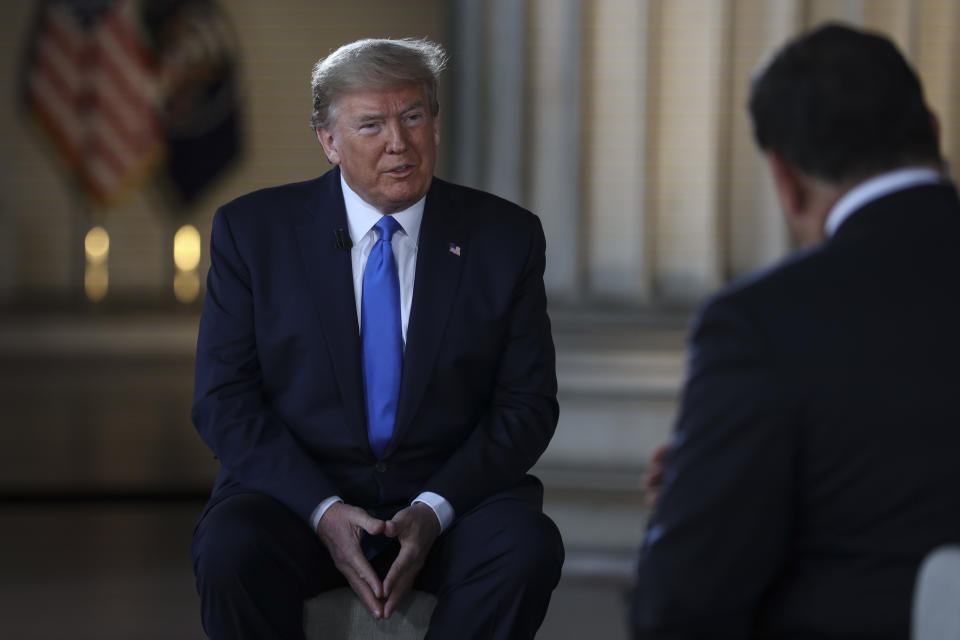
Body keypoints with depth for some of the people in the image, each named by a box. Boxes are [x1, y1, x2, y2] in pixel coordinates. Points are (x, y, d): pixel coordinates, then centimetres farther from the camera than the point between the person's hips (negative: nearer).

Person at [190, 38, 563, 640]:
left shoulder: (504, 236, 3)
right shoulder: (253, 229, 1)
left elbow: (527, 404, 2)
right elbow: (224, 400, -2)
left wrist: (435, 509, -14)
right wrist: (323, 511, -16)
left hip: (454, 491, 1)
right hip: (296, 492, -1)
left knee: (528, 547, -30)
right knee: (231, 552, -32)